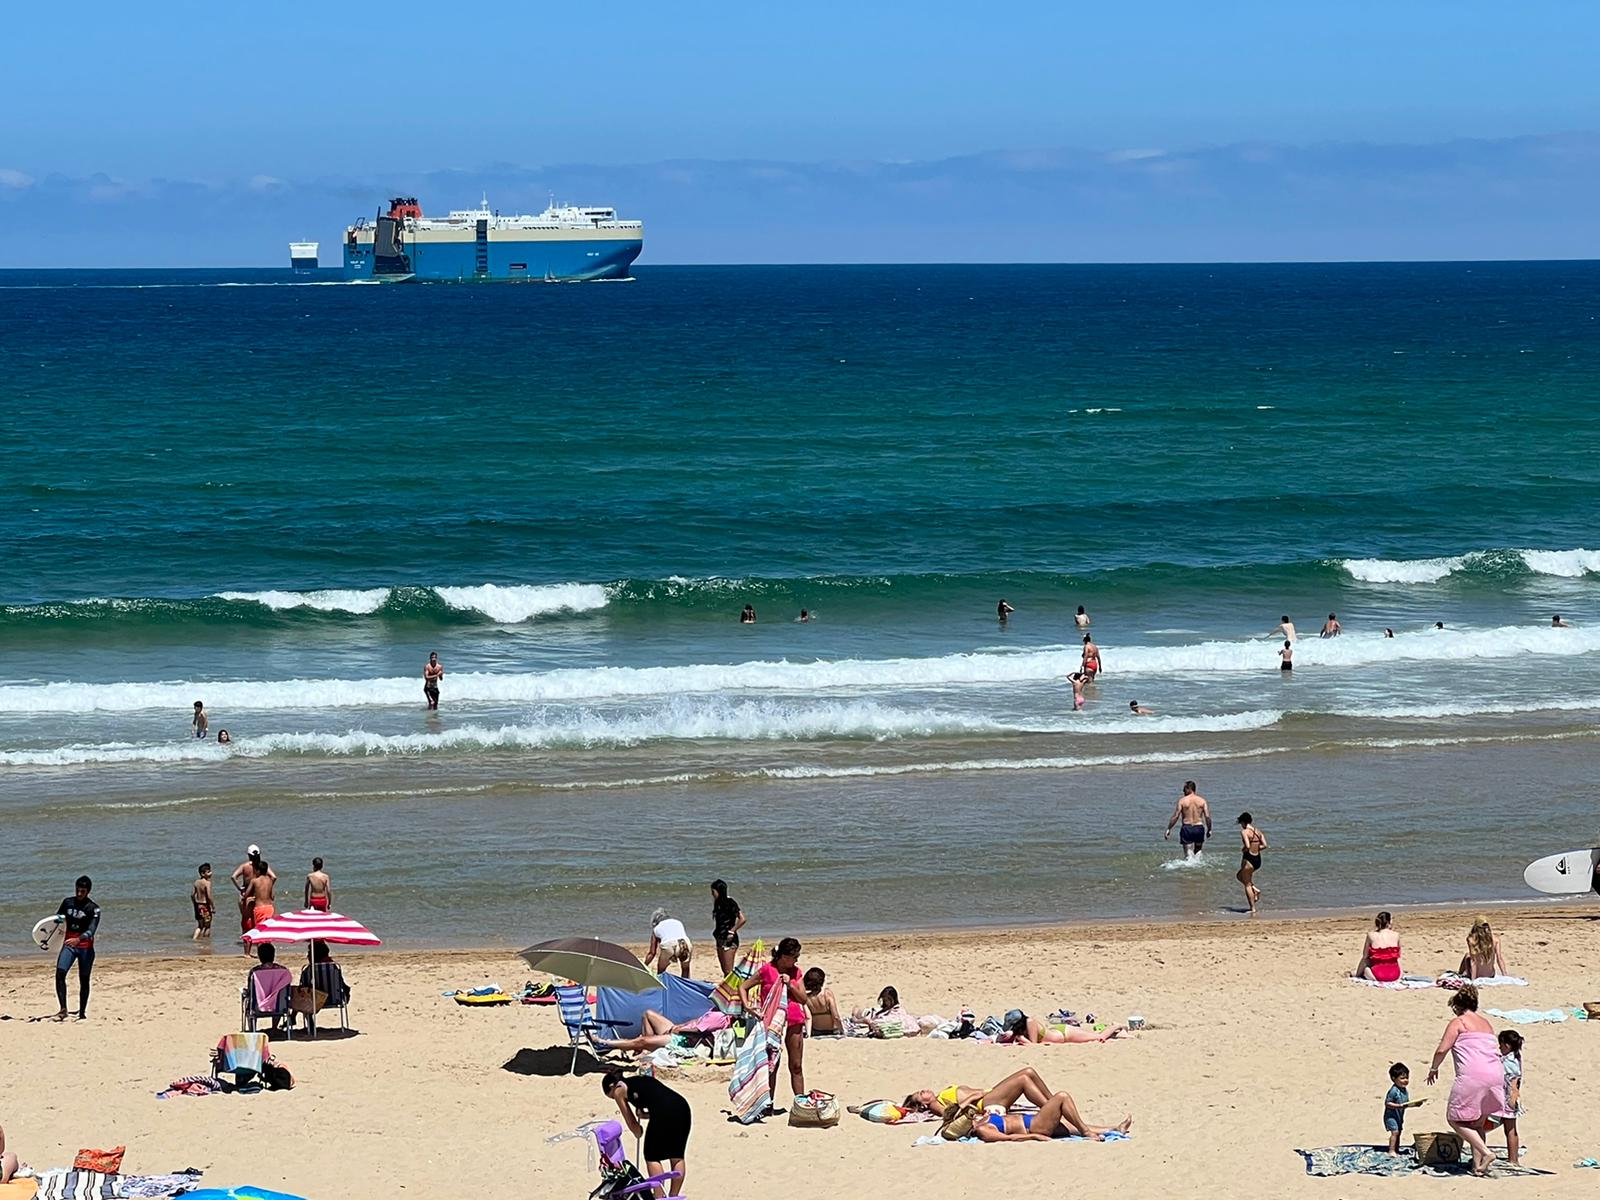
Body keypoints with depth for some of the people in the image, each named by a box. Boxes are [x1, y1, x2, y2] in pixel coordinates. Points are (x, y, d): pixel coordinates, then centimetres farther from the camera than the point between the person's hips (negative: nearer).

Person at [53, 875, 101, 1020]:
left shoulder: (93, 909, -10)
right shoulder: (67, 902, 4)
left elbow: (91, 930, -22)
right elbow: (58, 917, 19)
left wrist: (78, 939, -40)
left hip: (85, 947, -3)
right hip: (68, 944, 3)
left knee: (84, 980, 4)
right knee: (60, 973, -17)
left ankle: (82, 1013, 14)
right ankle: (63, 1010, -17)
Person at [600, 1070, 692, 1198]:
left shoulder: (619, 1090, 16)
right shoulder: (641, 1079, 34)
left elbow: (630, 1122, 23)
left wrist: (638, 1132, 41)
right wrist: (642, 1112, 40)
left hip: (664, 1111, -7)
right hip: (682, 1105, 7)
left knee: (652, 1157, 6)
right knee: (677, 1157, 15)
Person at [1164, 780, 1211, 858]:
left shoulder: (1182, 800, -4)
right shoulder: (1202, 800, 2)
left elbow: (1175, 817, -7)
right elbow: (1207, 817, -4)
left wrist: (1168, 829, 0)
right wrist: (1209, 830, 7)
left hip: (1187, 828, -2)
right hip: (1199, 828, 2)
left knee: (1188, 854, -1)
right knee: (1198, 851, 22)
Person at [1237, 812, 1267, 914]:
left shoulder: (1244, 832, -13)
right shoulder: (1258, 832, 7)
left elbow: (1247, 846, -25)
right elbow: (1264, 845, 1)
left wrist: (1244, 850, -4)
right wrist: (1256, 849, 10)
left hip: (1249, 859, -7)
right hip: (1258, 859, 7)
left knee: (1247, 885, 5)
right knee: (1239, 876, 29)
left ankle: (1253, 909, 5)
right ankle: (1255, 889, 13)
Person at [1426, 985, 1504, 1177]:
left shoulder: (1458, 1022, 4)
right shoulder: (1487, 1024, 23)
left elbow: (1442, 1049, -4)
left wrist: (1433, 1069, 13)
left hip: (1471, 1077, -7)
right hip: (1496, 1075, 7)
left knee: (1455, 1119, 4)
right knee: (1477, 1123, 19)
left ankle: (1485, 1153, -9)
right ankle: (1478, 1165, 11)